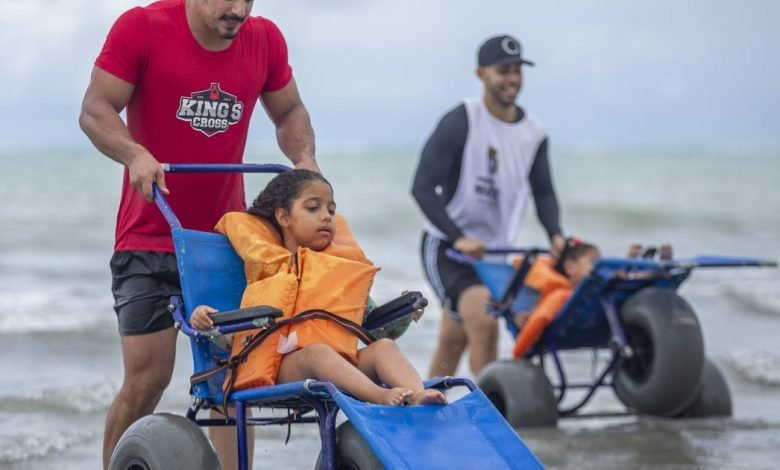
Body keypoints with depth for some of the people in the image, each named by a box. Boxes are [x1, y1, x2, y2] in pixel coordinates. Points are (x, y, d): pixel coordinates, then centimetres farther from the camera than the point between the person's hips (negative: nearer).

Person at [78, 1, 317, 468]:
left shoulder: (265, 40, 3)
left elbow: (289, 112, 17)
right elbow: (95, 110, -10)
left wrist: (305, 158, -3)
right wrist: (135, 154, -29)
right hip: (149, 240, -3)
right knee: (147, 377, -7)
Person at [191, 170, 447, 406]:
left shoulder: (343, 268, 28)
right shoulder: (267, 269, 19)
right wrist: (208, 320, -6)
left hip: (340, 361, 4)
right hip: (283, 364, -4)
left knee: (384, 346, -22)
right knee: (317, 352, -35)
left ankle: (418, 397, -51)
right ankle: (380, 397, -59)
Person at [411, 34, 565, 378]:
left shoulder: (533, 133, 4)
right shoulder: (460, 122, -15)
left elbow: (543, 191, 9)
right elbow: (423, 188, -19)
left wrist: (555, 234, -11)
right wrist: (458, 238, -29)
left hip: (493, 250, 6)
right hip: (446, 247, -6)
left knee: (453, 342, 14)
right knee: (484, 323, -25)